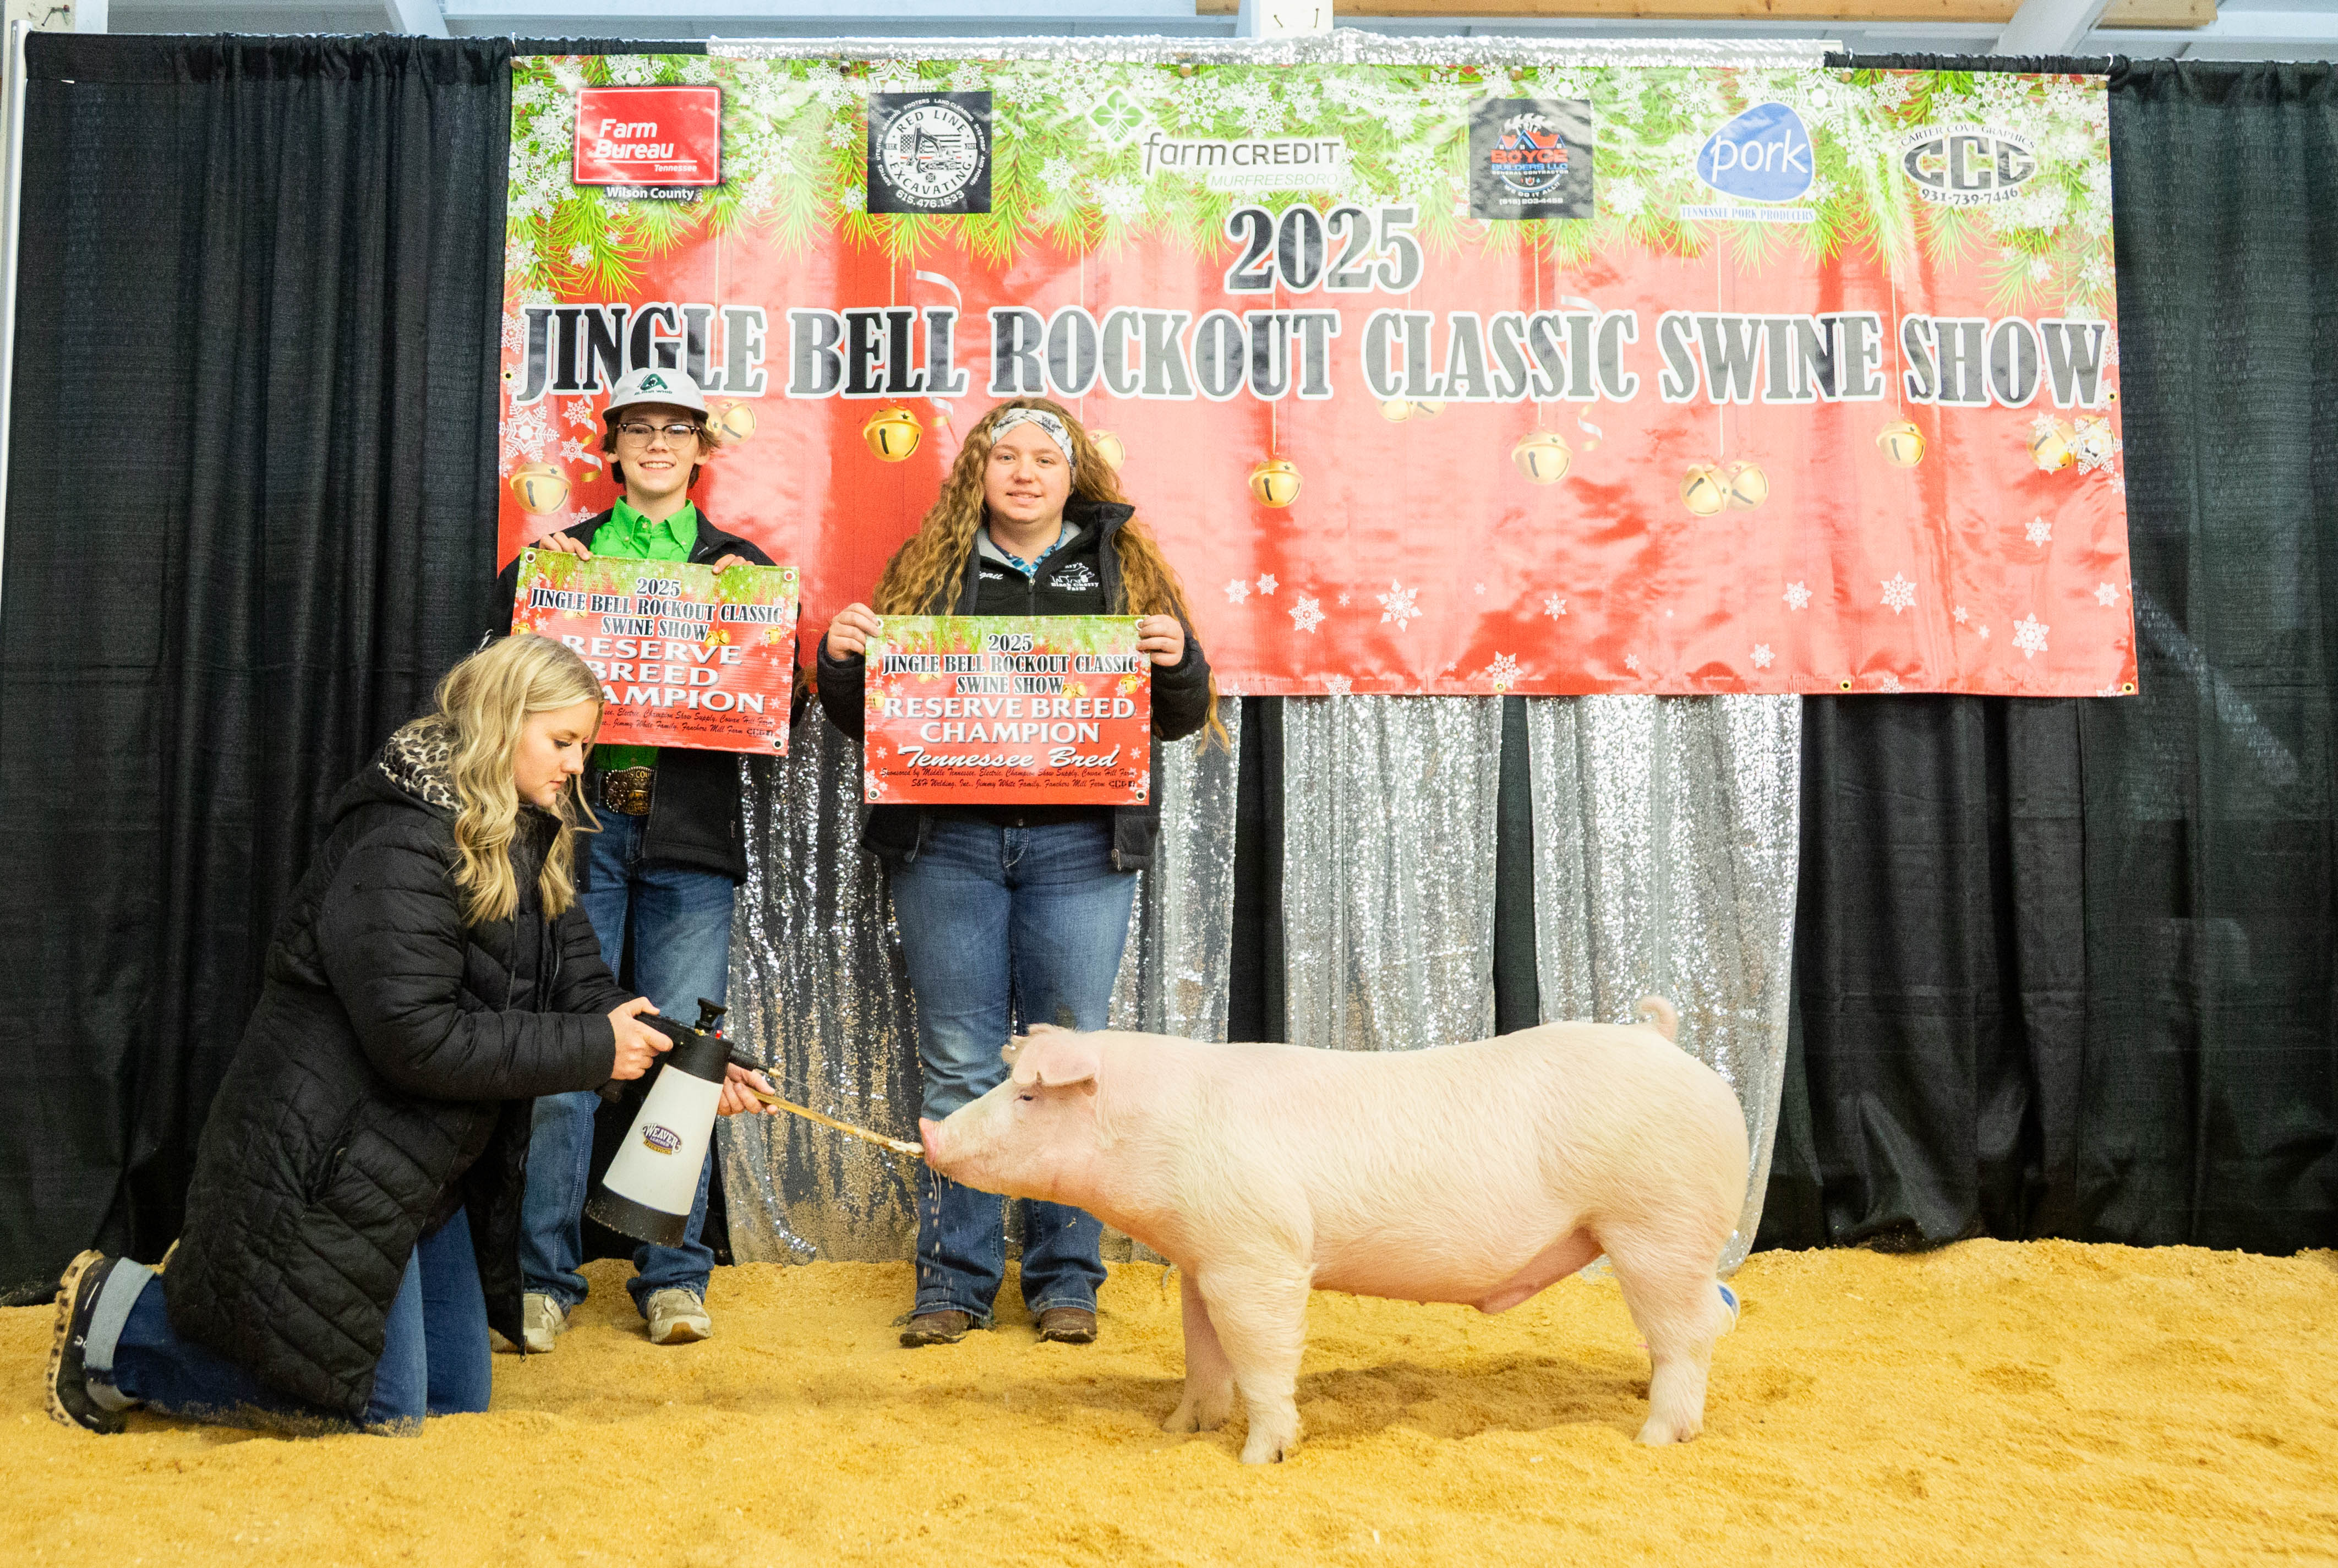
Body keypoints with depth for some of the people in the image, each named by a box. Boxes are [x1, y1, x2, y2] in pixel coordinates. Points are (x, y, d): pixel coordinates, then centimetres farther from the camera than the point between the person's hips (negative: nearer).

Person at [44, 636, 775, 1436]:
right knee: (381, 1412, -2)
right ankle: (116, 1323, 11)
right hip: (329, 1165, -10)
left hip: (431, 1171, 10)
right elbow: (416, 1037, -29)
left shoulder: (527, 843, 8)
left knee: (457, 1399, 14)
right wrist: (591, 1050, -24)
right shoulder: (401, 843, -22)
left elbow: (584, 986, 3)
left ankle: (229, 1284, 27)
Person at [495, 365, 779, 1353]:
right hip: (579, 823, 0)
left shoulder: (739, 564, 13)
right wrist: (529, 570, -3)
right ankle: (545, 1277, 9)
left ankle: (674, 1277, 10)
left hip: (688, 835, 0)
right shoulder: (565, 551, 14)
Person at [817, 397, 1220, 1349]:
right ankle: (953, 1282, 13)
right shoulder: (928, 568, 11)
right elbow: (863, 717, 14)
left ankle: (1066, 1279, 14)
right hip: (948, 841, 0)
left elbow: (1180, 719, 11)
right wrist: (841, 658, -5)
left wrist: (1177, 658, -9)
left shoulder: (1122, 566, 12)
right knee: (957, 1065, 2)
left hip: (1079, 844, 0)